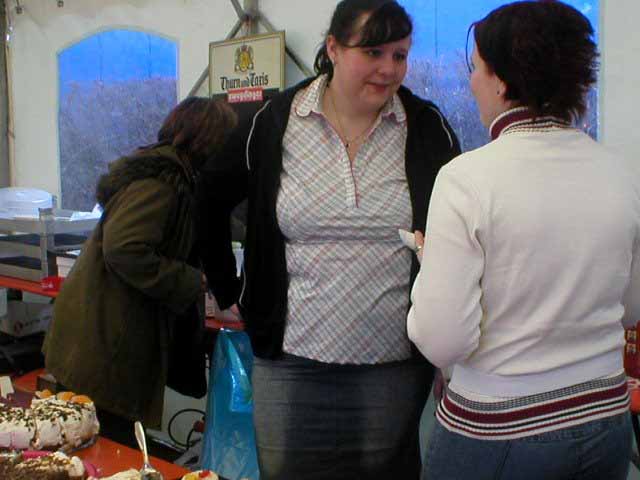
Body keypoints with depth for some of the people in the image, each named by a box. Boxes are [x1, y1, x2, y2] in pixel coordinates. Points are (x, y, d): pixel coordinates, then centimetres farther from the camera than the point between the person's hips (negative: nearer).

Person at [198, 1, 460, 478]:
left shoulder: (429, 129, 0)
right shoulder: (273, 122, -2)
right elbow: (210, 204, 10)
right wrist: (229, 291, 8)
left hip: (396, 367, 1)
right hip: (292, 364, 0)